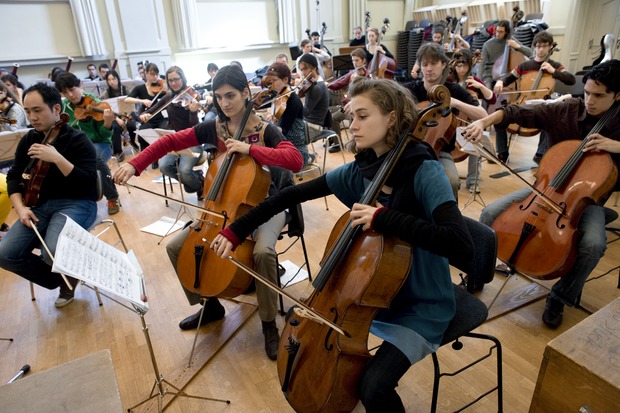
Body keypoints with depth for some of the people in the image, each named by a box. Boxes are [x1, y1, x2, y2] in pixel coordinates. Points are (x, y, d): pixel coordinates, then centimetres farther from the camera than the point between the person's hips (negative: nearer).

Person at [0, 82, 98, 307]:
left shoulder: (78, 140, -8)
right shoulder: (28, 141, 10)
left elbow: (88, 183, -17)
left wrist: (57, 158, -27)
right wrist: (20, 207, -4)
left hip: (75, 204, -6)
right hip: (39, 206, 6)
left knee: (52, 253, -30)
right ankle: (60, 279, 7)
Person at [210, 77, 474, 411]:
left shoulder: (424, 172, -22)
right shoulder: (358, 171, -5)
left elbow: (461, 246, -34)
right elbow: (293, 194, -3)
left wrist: (385, 218, -37)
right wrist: (236, 230, -7)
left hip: (421, 307, -5)